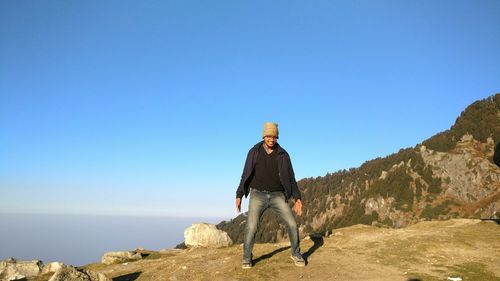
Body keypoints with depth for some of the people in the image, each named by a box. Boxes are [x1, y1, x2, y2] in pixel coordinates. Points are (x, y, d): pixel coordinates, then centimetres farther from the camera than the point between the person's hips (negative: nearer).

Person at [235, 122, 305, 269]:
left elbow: (290, 178, 3)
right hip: (258, 195, -1)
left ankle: (296, 254, 14)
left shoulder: (283, 154, 2)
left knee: (292, 224, -9)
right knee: (251, 227, -17)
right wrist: (239, 196, -5)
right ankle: (247, 258, 4)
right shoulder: (254, 152, 0)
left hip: (277, 196, 1)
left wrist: (297, 198, -6)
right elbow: (246, 175, 2)